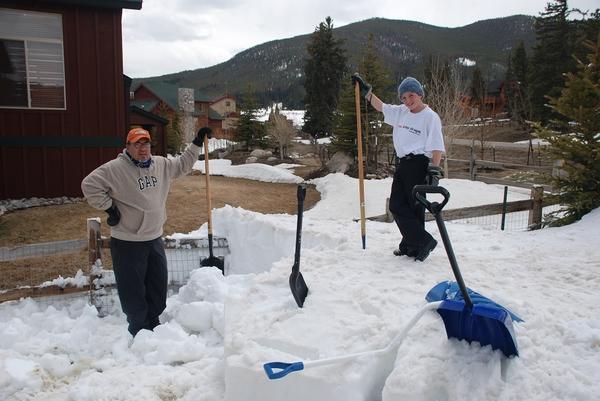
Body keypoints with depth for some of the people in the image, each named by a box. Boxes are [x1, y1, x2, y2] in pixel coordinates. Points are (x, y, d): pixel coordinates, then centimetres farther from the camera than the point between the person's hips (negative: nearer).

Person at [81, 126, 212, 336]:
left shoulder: (161, 164, 4)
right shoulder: (115, 168, -15)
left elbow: (182, 165, 19)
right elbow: (90, 185, -16)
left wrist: (196, 144, 14)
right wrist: (109, 207, -14)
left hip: (154, 238, 6)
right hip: (128, 242, -6)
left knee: (158, 284, 17)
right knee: (132, 288, 4)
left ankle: (153, 323, 36)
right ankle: (138, 329, 22)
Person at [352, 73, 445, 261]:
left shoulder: (430, 117, -8)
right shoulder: (401, 112, 12)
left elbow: (437, 147, -12)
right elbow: (380, 106, 24)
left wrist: (434, 170, -19)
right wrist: (365, 90, 19)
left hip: (418, 165, -8)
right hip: (401, 163, 8)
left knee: (415, 206, -5)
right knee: (396, 205, 6)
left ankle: (419, 243, 8)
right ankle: (409, 245, 15)